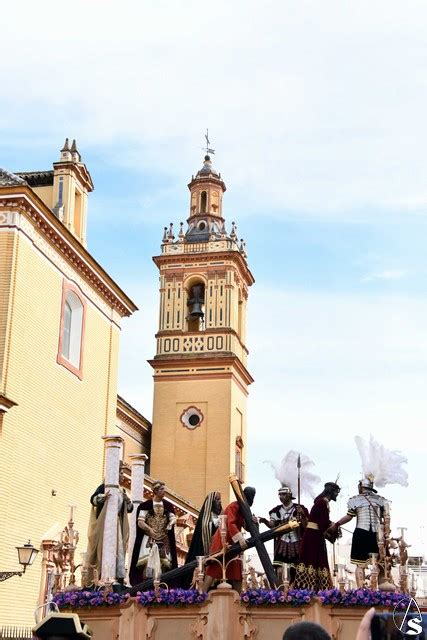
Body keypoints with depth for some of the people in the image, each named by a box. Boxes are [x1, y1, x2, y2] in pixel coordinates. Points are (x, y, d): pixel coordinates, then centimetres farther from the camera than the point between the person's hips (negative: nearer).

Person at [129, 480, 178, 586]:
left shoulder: (168, 506, 10)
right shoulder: (146, 505, -1)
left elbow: (173, 518, 4)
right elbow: (140, 522, -6)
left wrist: (171, 523, -19)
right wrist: (149, 529, -23)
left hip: (164, 539, 4)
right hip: (149, 537, -4)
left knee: (163, 561, -1)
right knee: (147, 560, -14)